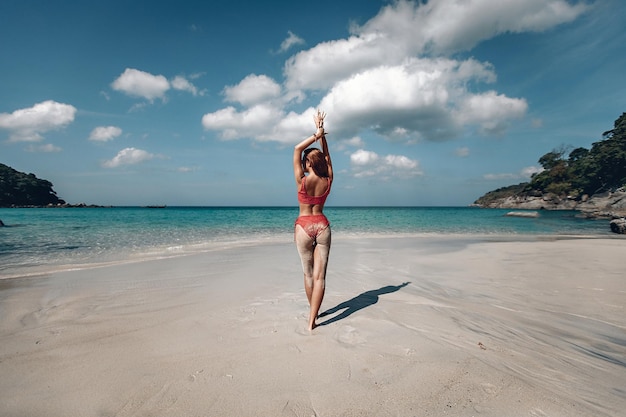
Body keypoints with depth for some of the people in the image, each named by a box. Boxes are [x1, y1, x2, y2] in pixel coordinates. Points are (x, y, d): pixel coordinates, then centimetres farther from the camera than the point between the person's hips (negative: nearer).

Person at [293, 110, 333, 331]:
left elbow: (297, 149, -4)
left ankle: (313, 312, 27)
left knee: (308, 273, 12)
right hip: (322, 225, 2)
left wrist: (316, 134, 0)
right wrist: (321, 132, 13)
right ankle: (312, 319, -1)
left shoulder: (302, 181, -12)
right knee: (320, 275, 1)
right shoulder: (328, 181, -3)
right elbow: (327, 155, 11)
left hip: (303, 226, -2)